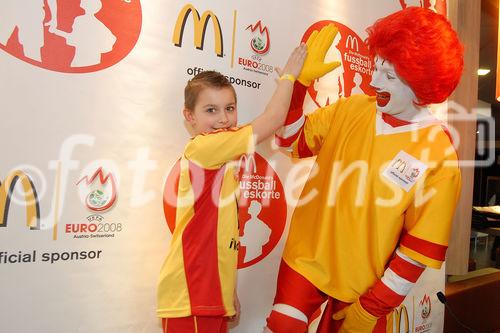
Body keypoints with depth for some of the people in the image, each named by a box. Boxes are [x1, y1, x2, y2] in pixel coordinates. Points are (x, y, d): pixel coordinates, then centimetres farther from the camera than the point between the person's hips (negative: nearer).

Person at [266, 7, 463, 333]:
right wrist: (300, 79, -8)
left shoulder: (439, 155, -14)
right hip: (305, 261, 3)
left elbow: (422, 246, -12)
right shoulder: (351, 108, -4)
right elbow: (293, 140, 4)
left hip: (364, 286, -2)